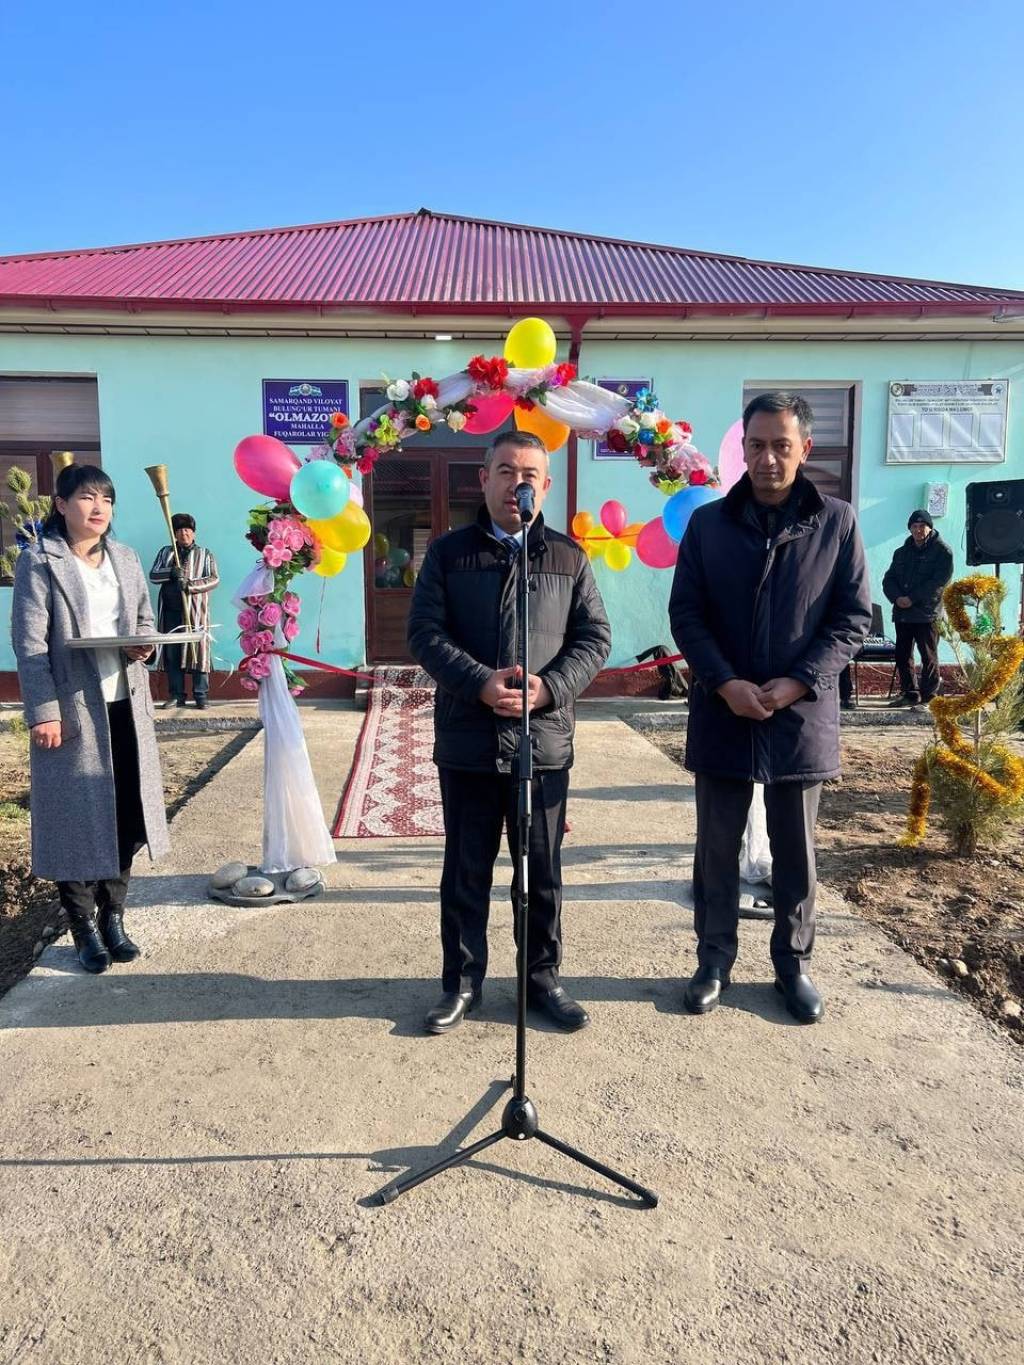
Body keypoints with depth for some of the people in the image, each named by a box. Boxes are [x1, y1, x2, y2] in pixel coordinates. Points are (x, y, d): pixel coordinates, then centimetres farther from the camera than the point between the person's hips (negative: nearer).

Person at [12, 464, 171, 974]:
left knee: (126, 816, 10)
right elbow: (29, 644, -10)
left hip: (125, 706, 5)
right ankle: (84, 928, 19)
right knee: (77, 819, 4)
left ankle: (113, 917, 26)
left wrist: (143, 645, -4)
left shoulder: (125, 558, 12)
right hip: (71, 710, -5)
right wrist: (42, 711, -16)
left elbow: (145, 620, 19)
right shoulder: (38, 561, -5)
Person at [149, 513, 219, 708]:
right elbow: (153, 575, 8)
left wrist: (190, 585, -16)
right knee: (172, 654, 2)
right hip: (170, 611, 3)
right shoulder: (165, 552, 17)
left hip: (195, 611, -3)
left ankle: (201, 697, -3)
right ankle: (176, 695, 9)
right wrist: (171, 572, -12)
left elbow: (214, 579, -1)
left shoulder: (205, 554, 11)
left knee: (198, 651, -7)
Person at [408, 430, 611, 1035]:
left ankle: (544, 977, 30)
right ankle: (462, 981, 27)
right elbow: (425, 632, -3)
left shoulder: (569, 556, 7)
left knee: (543, 871, 12)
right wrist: (481, 683, -17)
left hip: (545, 741, 1)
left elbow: (595, 636, 3)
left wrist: (549, 687, -14)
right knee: (466, 870, 11)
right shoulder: (449, 552, 5)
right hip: (467, 741, 0)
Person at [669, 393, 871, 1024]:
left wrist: (799, 683, -12)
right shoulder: (708, 523, 2)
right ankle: (715, 960, 27)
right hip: (723, 714, 1)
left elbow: (854, 617, 0)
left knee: (796, 851, 12)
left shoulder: (837, 522, 0)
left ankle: (794, 962, 30)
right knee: (717, 847, 10)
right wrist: (724, 683, -14)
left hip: (802, 716, 0)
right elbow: (686, 613, 0)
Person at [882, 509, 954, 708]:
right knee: (902, 655, 8)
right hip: (902, 613, 6)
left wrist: (912, 599, -17)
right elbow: (888, 579, 10)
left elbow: (938, 582, -12)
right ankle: (909, 693, 18)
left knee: (929, 657, -2)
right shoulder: (902, 552, 18)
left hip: (927, 614, -6)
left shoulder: (942, 552, -1)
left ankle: (928, 696, 3)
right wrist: (896, 597, -10)